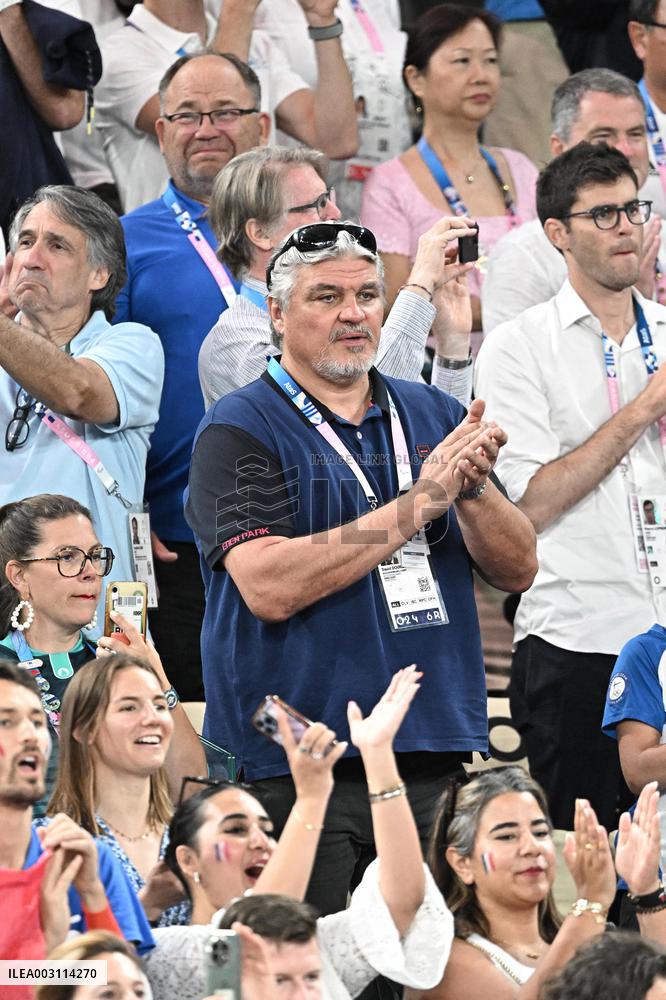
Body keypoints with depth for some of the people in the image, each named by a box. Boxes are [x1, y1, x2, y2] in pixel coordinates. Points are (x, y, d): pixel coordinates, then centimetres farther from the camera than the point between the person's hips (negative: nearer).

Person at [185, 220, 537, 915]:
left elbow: (517, 571, 10)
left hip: (435, 754, 5)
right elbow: (269, 586, -18)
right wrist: (418, 502, -17)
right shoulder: (239, 431, -3)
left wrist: (473, 487, -11)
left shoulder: (433, 416, 14)